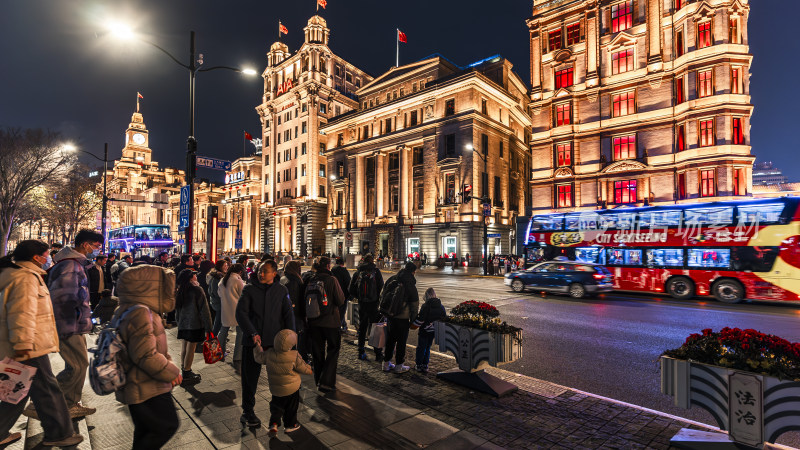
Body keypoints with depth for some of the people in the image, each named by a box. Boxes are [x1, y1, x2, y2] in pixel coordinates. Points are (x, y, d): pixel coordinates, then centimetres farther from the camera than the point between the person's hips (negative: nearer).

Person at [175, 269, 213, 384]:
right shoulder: (197, 290, -16)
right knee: (191, 349, 1)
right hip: (195, 324, -7)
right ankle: (186, 374, 9)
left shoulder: (180, 291, 4)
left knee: (184, 348, 14)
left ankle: (184, 371, 25)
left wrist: (179, 323, 21)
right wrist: (208, 328, -12)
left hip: (183, 324, 7)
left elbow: (177, 310, 12)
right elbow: (204, 310, -16)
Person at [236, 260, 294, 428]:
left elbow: (288, 314, 2)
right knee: (250, 376, 10)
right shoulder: (249, 289, 1)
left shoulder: (281, 291, 5)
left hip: (275, 340, 1)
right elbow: (241, 313, -7)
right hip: (253, 340, -1)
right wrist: (252, 333, -19)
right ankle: (247, 412, 28)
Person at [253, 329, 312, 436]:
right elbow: (305, 369, -13)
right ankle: (290, 425, 32)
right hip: (291, 389, -3)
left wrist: (257, 345, 17)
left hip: (274, 388, 3)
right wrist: (310, 369, 9)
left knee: (276, 406, 25)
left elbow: (258, 358, 3)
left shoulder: (269, 353, -16)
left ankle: (274, 424, 11)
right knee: (291, 407, 20)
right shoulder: (294, 356, -24)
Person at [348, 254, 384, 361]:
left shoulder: (358, 272, 3)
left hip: (362, 304, 3)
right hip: (374, 304, -2)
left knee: (362, 328, 14)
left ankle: (361, 352, 20)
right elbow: (381, 287, -11)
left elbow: (351, 290, 2)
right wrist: (378, 297, 5)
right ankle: (378, 354, 7)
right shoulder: (376, 271, -6)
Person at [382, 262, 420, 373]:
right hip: (403, 317, -6)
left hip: (390, 315, 6)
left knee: (390, 339, 17)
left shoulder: (392, 280, 4)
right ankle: (398, 366, 15)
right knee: (401, 340, 7)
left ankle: (386, 363, 25)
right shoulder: (410, 285, -12)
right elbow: (415, 304, -7)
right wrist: (413, 319, 3)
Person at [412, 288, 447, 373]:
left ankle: (419, 365, 18)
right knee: (427, 348, 17)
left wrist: (413, 325, -2)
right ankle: (425, 366, 20)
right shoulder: (441, 306, 1)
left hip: (424, 331, -5)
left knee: (421, 348, 9)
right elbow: (445, 317, 8)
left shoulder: (425, 306, -17)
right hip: (434, 331, 5)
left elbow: (421, 319, -17)